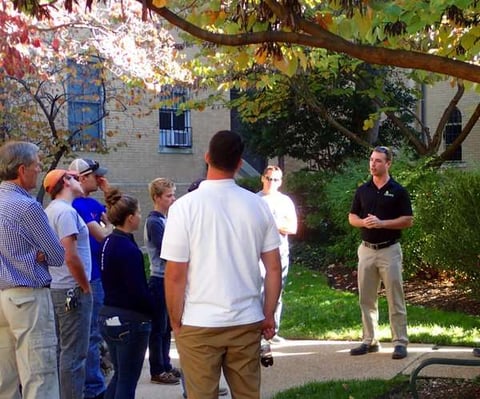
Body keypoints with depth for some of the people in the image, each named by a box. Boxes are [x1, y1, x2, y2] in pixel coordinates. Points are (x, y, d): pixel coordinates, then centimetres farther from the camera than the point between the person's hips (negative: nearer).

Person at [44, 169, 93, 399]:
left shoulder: (49, 211, 13)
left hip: (54, 289, 10)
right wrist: (86, 287, -10)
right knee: (74, 354, -5)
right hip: (72, 291, -10)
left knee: (60, 351, 15)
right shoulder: (66, 211, -15)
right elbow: (71, 256, -22)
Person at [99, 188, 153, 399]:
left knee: (119, 376, 19)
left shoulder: (107, 243, 6)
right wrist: (152, 311, -4)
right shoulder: (129, 249, -20)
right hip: (130, 320, -8)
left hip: (108, 316, 8)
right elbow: (139, 290, -19)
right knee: (127, 381, 2)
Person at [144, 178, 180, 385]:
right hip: (160, 280, -9)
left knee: (166, 327, 15)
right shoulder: (154, 222, -15)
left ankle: (165, 365, 25)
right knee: (158, 327, -1)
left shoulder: (163, 220, 13)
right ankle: (157, 371, 7)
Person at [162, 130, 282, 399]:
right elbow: (274, 268, 3)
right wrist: (269, 315, 13)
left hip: (199, 324, -3)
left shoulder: (185, 206, -10)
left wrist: (175, 321, 2)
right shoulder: (258, 205, 0)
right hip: (247, 322, 3)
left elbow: (175, 275, -10)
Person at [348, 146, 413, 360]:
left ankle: (400, 342, 2)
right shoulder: (363, 190, 9)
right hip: (367, 249, 5)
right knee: (366, 298, 8)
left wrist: (381, 223, -18)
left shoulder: (398, 191, -3)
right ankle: (369, 341, 17)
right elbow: (352, 217, 12)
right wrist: (363, 222, -10)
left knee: (395, 298, -3)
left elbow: (408, 220, -6)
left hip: (389, 250, -4)